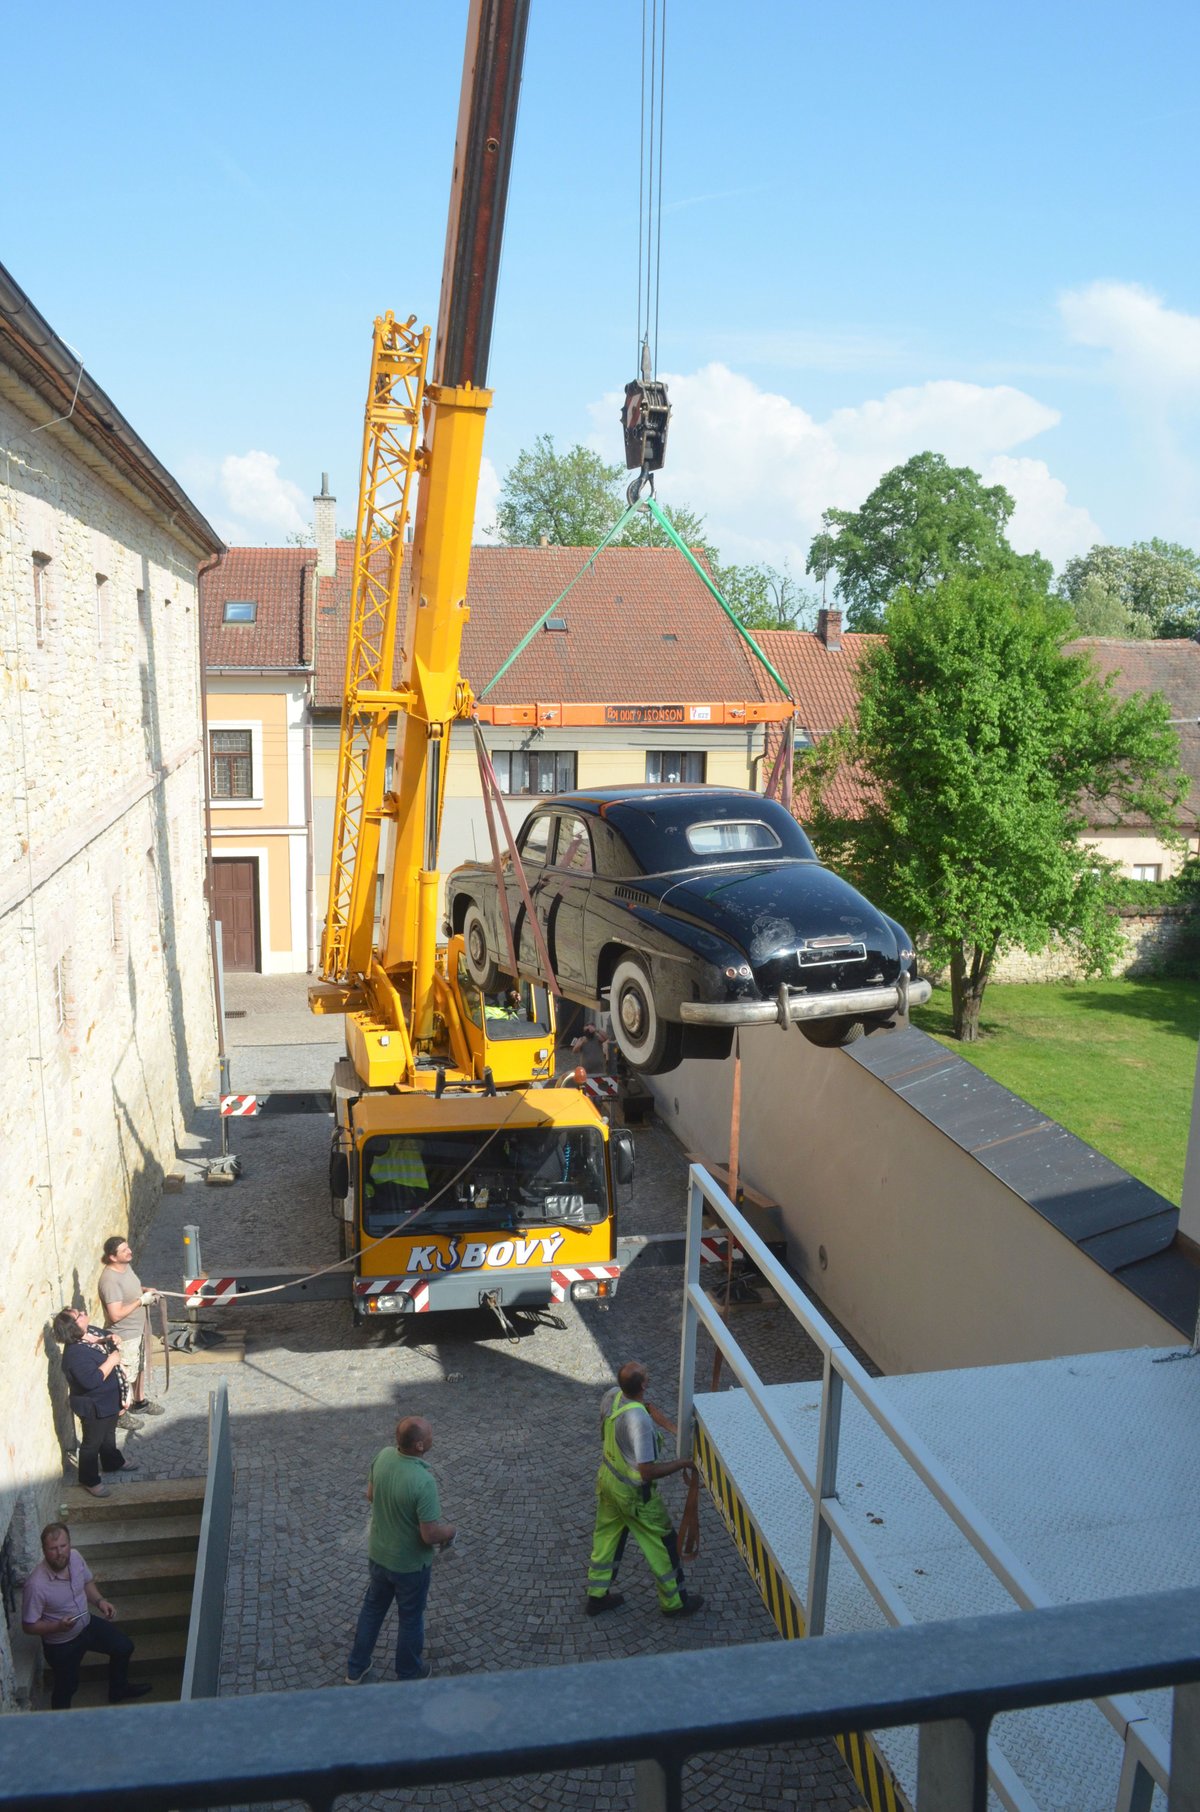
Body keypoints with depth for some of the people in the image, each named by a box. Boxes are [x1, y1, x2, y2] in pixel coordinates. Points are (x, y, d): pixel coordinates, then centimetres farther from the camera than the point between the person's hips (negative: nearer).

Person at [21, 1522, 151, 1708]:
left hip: (87, 1623, 6)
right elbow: (29, 1626, -23)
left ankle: (118, 1690, 43)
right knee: (67, 1687, 15)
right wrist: (58, 1626, -36)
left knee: (124, 1647, 15)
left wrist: (100, 1601, -13)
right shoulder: (36, 1585, -35)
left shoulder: (75, 1557, -18)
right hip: (61, 1643, -5)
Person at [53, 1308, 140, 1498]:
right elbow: (91, 1380, -39)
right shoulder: (76, 1353, -35)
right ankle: (90, 1480, 32)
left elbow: (105, 1337, 13)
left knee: (108, 1434, 30)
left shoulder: (89, 1333, -7)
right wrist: (111, 1361, -31)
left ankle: (113, 1462, 52)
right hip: (93, 1406, -9)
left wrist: (111, 1339, -10)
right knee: (92, 1443, 13)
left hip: (108, 1399, 9)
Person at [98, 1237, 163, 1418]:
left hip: (138, 1329, 9)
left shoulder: (126, 1266, -2)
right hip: (124, 1336, -9)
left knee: (140, 1367, 25)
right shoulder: (110, 1280, -31)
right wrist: (141, 1300, -25)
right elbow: (116, 1315, -32)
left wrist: (146, 1291, -1)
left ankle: (139, 1402, 44)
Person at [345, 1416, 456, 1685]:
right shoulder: (424, 1482, -37)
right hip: (410, 1564, -5)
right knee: (411, 1618, 20)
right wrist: (450, 1530, -9)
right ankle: (408, 1675, 42)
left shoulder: (383, 1456, -17)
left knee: (373, 1606, 27)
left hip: (377, 1554, 5)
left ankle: (356, 1669, 44)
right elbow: (430, 1536, -30)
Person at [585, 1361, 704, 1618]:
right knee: (662, 1542, 15)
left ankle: (597, 1596, 41)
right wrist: (683, 1463, -21)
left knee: (607, 1536, 25)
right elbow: (648, 1471, -33)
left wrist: (673, 1428, -2)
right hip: (633, 1493, -7)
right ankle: (674, 1602, 34)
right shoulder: (638, 1421, -39)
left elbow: (647, 1407, 7)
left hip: (607, 1479, 7)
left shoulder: (613, 1395, -14)